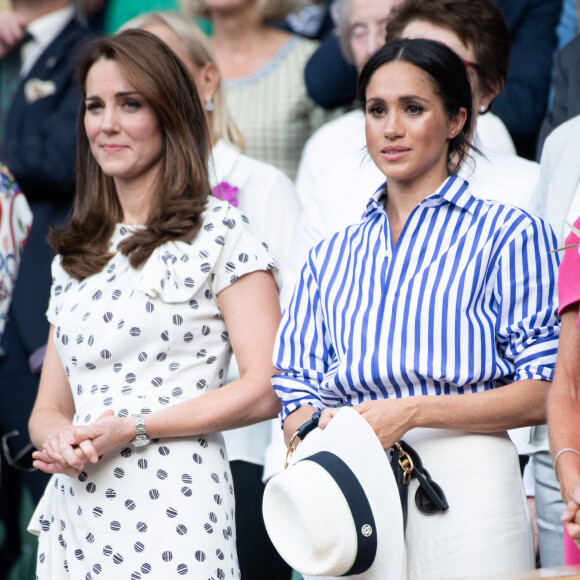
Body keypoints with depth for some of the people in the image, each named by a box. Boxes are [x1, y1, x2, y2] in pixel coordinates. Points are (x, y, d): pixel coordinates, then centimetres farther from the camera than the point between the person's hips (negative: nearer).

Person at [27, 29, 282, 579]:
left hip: (171, 508, -5)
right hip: (75, 510, 5)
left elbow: (265, 389, -9)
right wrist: (59, 441, -7)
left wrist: (133, 428, -13)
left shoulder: (218, 233, -1)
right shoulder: (75, 255, 17)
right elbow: (49, 407, 17)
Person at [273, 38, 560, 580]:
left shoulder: (510, 233, 4)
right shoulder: (330, 257, 19)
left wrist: (414, 412, -15)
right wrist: (319, 429, -12)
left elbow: (543, 394, -4)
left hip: (464, 483, -3)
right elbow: (296, 394, 12)